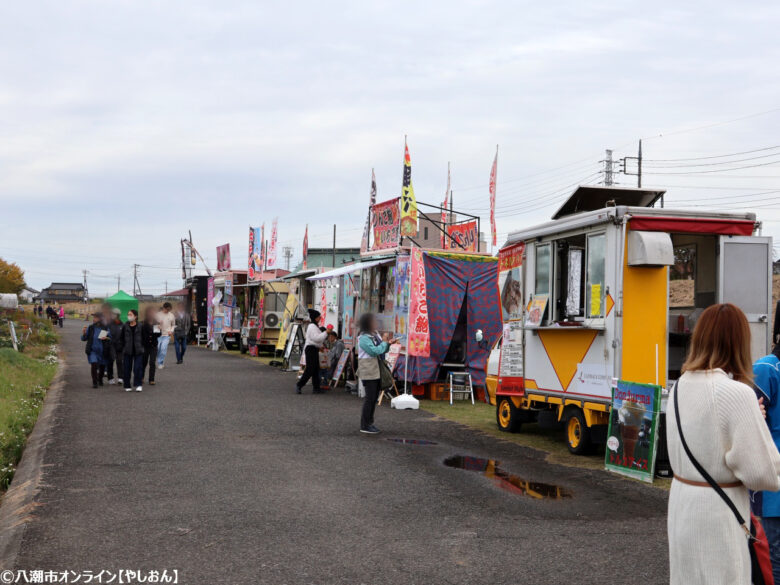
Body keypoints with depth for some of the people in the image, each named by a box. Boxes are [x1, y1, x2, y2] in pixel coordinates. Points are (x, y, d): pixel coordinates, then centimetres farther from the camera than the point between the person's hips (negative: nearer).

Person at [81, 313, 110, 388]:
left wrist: (106, 338, -19)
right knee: (94, 365, -16)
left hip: (102, 351, 1)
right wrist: (83, 333, -15)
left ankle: (100, 379, 39)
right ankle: (94, 382, -7)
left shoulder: (105, 329, -1)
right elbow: (84, 339, 4)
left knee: (102, 366, 11)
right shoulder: (90, 328, 1)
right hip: (92, 350, -1)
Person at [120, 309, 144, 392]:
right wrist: (122, 347, 1)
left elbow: (143, 338, 6)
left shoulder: (140, 327, 0)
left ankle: (139, 385, 1)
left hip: (138, 351, -1)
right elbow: (121, 338, 7)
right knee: (127, 369, 4)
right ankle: (127, 386, 14)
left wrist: (141, 347, 1)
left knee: (138, 368, -6)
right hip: (127, 351, 1)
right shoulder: (125, 326, 2)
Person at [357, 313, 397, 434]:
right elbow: (375, 351, -23)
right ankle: (364, 426, -2)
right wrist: (384, 342, -11)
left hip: (377, 371, 9)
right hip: (369, 372, -9)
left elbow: (383, 351, 20)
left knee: (374, 397, 12)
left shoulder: (375, 335, 12)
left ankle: (369, 422, 22)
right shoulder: (364, 338, -15)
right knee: (370, 398, -7)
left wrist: (388, 344, 2)